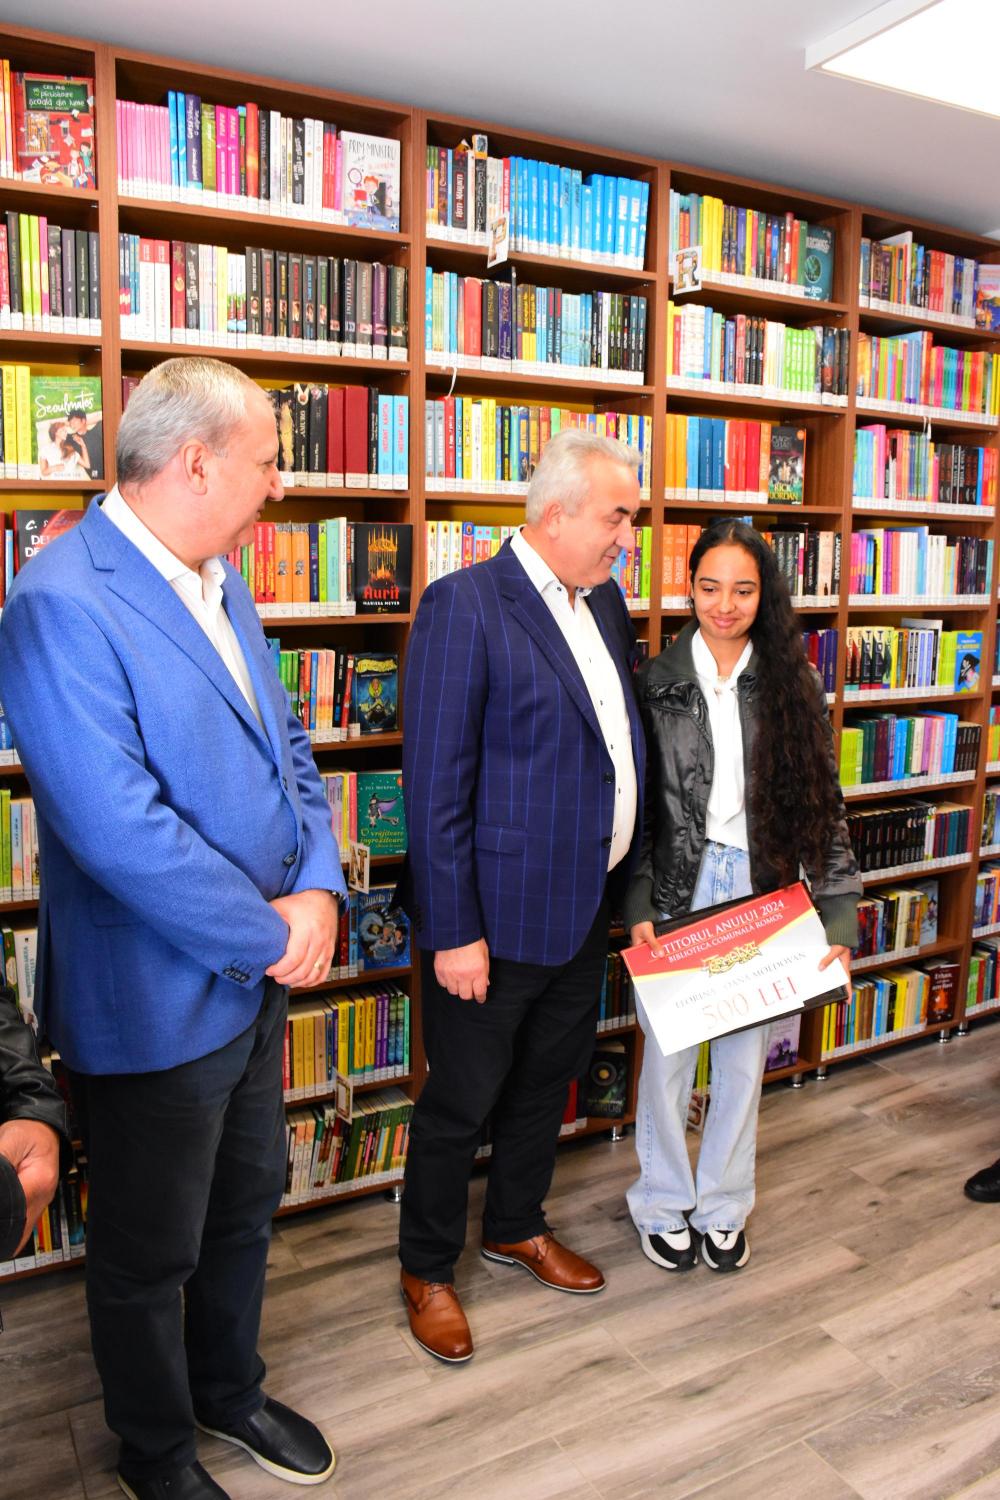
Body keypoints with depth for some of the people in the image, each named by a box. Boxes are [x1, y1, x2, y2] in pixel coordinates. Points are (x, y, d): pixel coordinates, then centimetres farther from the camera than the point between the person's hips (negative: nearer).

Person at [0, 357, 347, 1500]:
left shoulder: (221, 586, 6)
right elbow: (120, 830, -30)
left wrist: (318, 890, -8)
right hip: (155, 1004, -8)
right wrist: (273, 932, -18)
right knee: (148, 1254, 17)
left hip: (259, 976, 8)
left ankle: (229, 1392, 51)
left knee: (248, 1205, 26)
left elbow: (286, 750, 8)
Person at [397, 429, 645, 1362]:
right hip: (496, 917, -7)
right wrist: (453, 932, -19)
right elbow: (435, 785, -20)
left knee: (547, 1082, 24)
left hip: (586, 908, 8)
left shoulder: (604, 603, 7)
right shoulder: (464, 606, -18)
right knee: (460, 1102, 11)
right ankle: (426, 1270, 35)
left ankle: (516, 1227, 48)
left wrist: (627, 881, 9)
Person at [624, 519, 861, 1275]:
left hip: (762, 891, 2)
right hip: (676, 891, -1)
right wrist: (638, 907, -10)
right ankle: (665, 1205, 33)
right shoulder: (655, 682, -3)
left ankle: (723, 1206, 35)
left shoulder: (792, 686, 0)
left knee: (744, 1059, 13)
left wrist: (838, 915, -6)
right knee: (669, 1056, 10)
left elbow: (824, 806, 0)